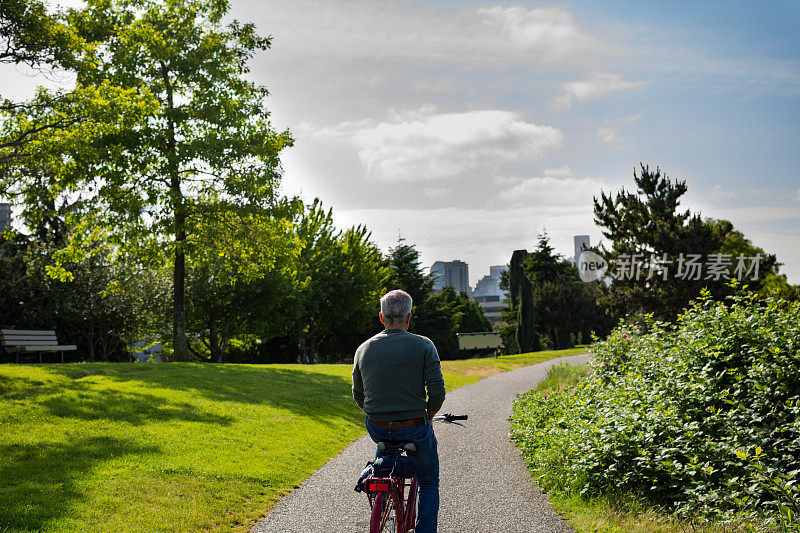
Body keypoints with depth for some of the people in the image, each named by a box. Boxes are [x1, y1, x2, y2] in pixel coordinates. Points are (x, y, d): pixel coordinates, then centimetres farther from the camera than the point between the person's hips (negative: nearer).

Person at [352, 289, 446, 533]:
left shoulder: (363, 349, 2)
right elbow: (437, 392, -13)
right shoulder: (423, 345, -8)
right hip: (414, 430, -3)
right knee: (429, 485, 18)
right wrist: (427, 416, 6)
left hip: (377, 429, 3)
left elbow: (358, 397, 10)